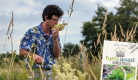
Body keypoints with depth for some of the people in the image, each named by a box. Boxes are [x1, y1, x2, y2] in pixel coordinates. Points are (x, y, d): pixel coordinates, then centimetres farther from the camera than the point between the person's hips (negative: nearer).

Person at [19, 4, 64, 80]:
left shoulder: (54, 33, 10)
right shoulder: (32, 32, -5)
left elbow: (57, 55, 6)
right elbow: (22, 52, -9)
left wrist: (55, 39, -8)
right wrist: (33, 55, -29)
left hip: (51, 71, 5)